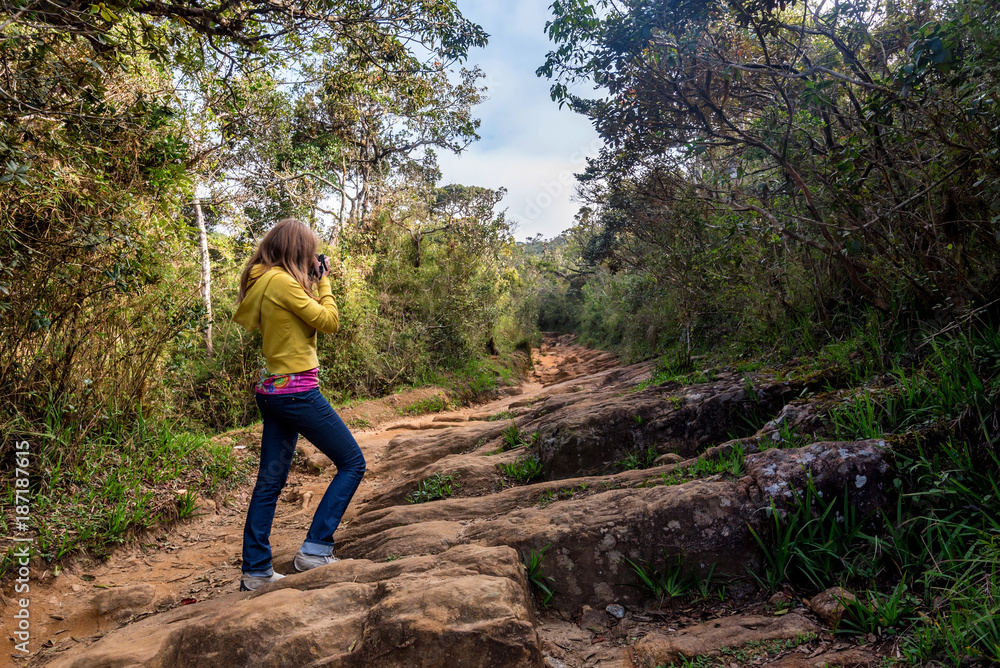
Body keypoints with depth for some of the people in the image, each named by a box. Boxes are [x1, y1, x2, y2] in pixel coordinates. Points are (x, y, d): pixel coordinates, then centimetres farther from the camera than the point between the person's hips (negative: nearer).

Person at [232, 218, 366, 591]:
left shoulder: (263, 281, 12)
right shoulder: (281, 280, -16)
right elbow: (329, 322, -13)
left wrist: (313, 282, 13)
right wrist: (323, 282, 0)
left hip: (273, 390, 10)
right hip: (297, 390, -10)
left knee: (270, 480, 13)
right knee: (353, 463, 2)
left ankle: (256, 571, 20)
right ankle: (315, 550, 2)